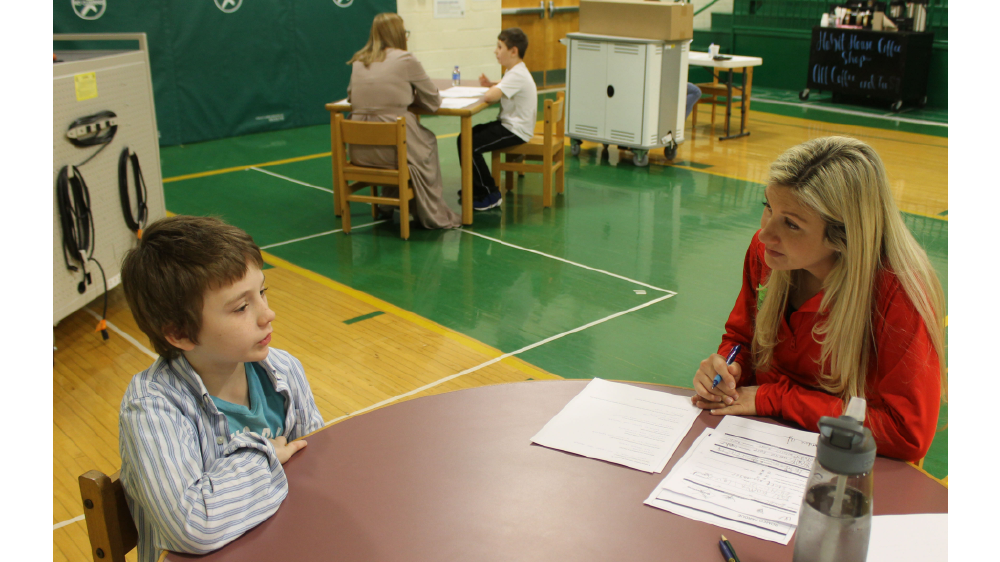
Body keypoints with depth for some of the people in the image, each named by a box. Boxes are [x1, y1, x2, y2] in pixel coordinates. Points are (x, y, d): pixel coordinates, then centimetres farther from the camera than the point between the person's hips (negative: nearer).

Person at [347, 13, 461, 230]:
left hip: (359, 150, 5)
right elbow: (434, 101, 2)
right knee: (428, 142, 27)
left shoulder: (358, 62, 9)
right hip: (392, 148, -5)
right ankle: (433, 215, 33)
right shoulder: (405, 60, -6)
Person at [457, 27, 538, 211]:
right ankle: (473, 188, 16)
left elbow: (490, 97, -33)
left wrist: (491, 88, -8)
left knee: (471, 146, -18)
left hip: (516, 130, -11)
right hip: (507, 123, 11)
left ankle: (490, 194, -7)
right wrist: (491, 84, 2)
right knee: (464, 138, 7)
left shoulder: (517, 75, -22)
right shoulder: (515, 71, 12)